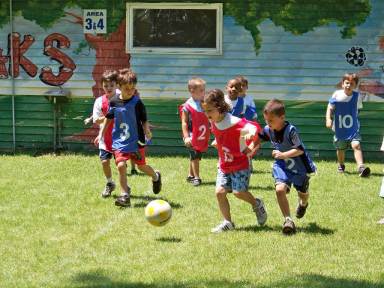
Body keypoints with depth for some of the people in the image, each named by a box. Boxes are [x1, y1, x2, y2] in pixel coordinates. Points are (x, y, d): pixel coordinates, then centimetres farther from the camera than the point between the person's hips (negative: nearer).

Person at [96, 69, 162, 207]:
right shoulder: (114, 102, -3)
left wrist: (147, 131, -23)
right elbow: (108, 118, 13)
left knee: (141, 166, 10)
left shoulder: (137, 103, -10)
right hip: (119, 140, 1)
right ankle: (125, 195, -5)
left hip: (136, 140, -1)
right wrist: (101, 133, 15)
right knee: (121, 165, -14)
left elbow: (144, 120, -4)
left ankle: (156, 176, 44)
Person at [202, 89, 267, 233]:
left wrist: (251, 134, -47)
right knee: (219, 191, -6)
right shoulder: (213, 124, 1)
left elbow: (253, 128, -30)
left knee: (239, 192, -13)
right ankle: (227, 222, 4)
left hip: (240, 164, -7)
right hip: (224, 165, 7)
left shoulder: (234, 122, -22)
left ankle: (257, 204, 18)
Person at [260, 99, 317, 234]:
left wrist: (283, 155, -37)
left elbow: (300, 150, -29)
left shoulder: (290, 130, -30)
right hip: (281, 165, 4)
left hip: (299, 166, -3)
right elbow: (258, 138, 11)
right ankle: (288, 220, -16)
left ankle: (303, 204, 56)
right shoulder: (268, 130, -10)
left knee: (303, 193, 17)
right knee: (280, 189, -22)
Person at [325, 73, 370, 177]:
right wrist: (328, 119, -25)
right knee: (340, 148, 16)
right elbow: (330, 108, -11)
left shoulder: (356, 95, -5)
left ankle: (361, 167, -30)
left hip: (353, 128, 0)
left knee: (356, 145, -20)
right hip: (339, 128, 0)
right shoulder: (337, 95, -13)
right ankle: (341, 165, 42)